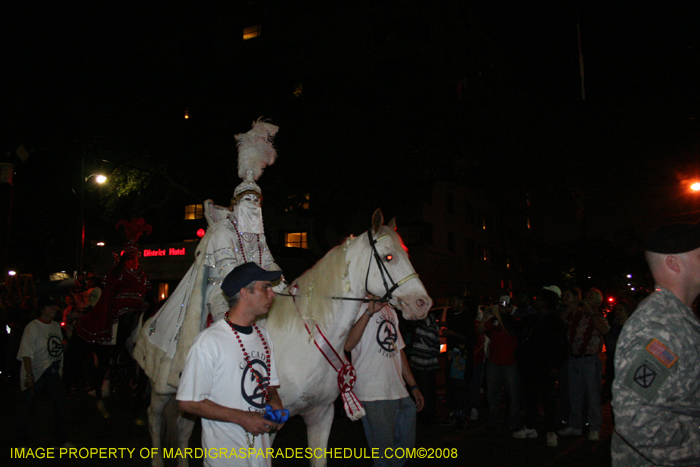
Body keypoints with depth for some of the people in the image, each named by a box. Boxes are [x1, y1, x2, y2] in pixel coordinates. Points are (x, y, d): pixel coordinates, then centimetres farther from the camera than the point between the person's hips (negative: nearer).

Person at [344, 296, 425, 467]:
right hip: (374, 395, -8)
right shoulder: (360, 307, -8)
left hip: (399, 392, 8)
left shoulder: (391, 311, 17)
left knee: (406, 444, 13)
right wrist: (369, 312, -30)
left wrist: (413, 386, 19)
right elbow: (348, 345, -24)